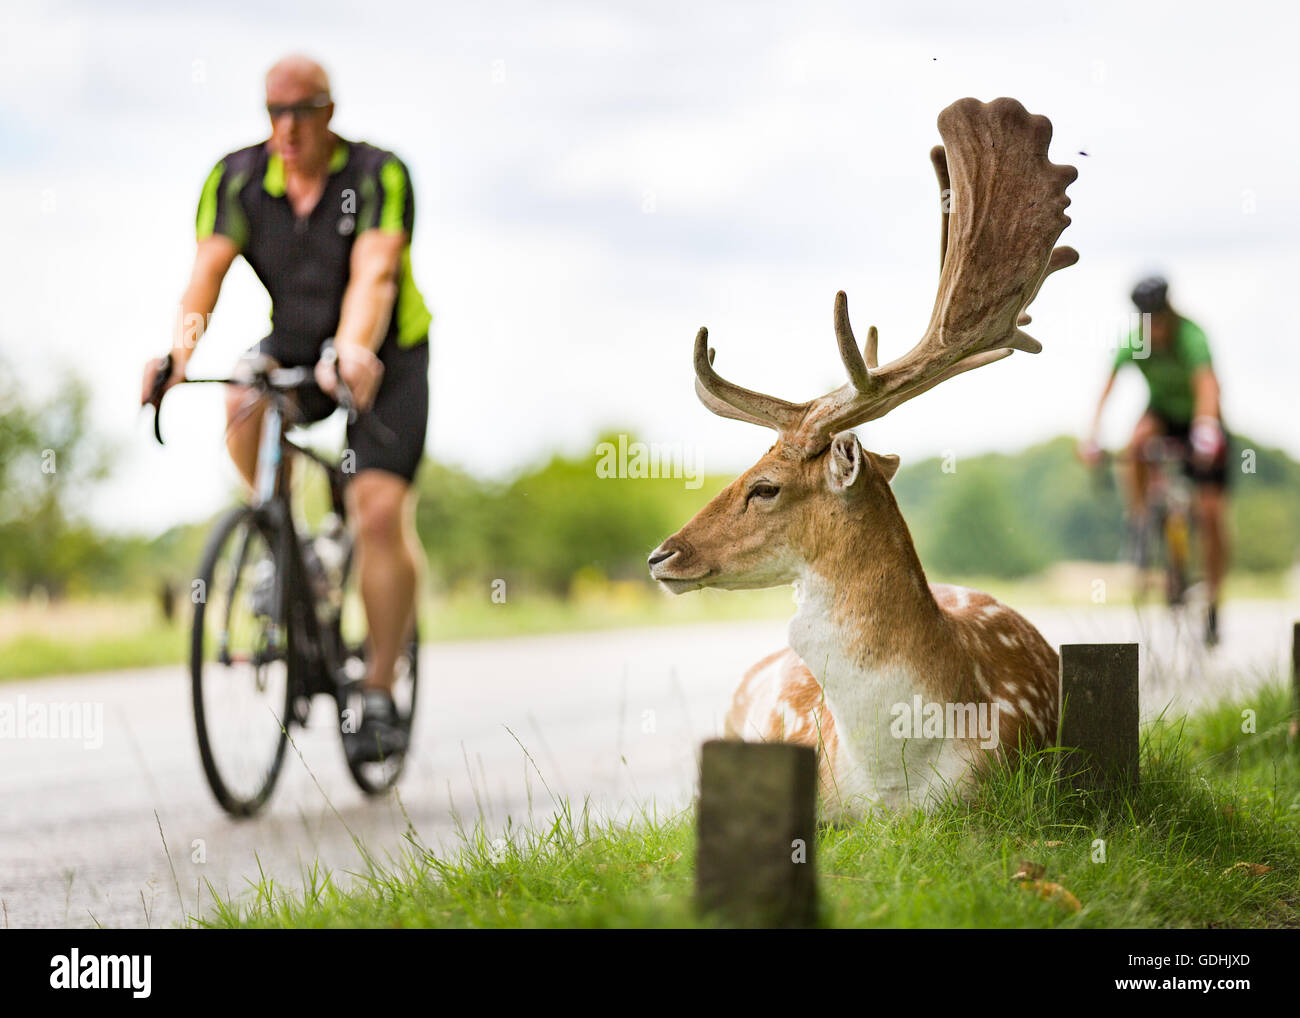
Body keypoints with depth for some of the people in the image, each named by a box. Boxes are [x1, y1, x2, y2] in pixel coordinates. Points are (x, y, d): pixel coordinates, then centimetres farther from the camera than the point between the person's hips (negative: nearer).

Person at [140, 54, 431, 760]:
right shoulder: (237, 179, -11)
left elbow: (373, 275, -34)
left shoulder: (378, 177, -20)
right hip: (294, 349, 3)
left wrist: (354, 352, -53)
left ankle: (380, 695, -7)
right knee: (244, 404, -32)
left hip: (385, 357, -3)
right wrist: (181, 346, -41)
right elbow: (207, 270, -21)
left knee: (380, 512, -17)